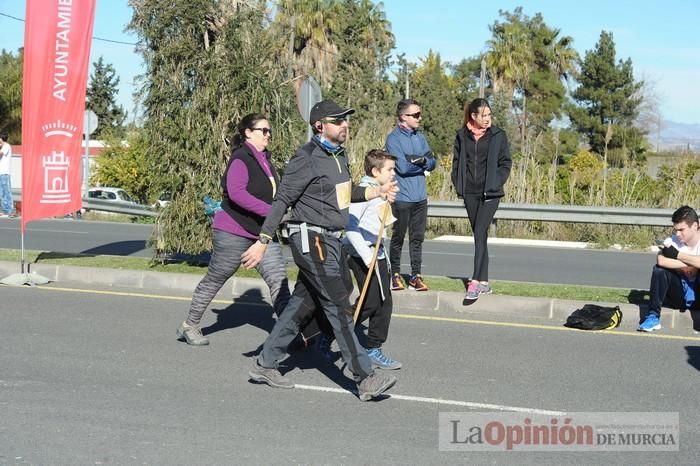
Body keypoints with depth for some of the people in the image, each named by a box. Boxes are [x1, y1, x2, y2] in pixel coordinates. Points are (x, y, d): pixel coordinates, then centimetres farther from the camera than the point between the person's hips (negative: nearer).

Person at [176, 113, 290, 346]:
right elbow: (236, 192, -29)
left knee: (278, 280, -4)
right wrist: (270, 211, -31)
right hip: (234, 232, -8)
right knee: (214, 281, 7)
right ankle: (190, 326, 23)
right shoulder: (241, 159, -14)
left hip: (263, 233, 8)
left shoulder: (265, 161, 13)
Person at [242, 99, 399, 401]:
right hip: (312, 240, -9)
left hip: (330, 241, 9)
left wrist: (376, 192, 12)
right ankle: (366, 379, -5)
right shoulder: (306, 158, -15)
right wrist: (263, 241, -15)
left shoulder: (338, 155, 13)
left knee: (302, 304, 13)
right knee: (339, 307, -8)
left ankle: (265, 365, 24)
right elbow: (282, 200, -14)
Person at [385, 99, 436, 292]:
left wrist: (420, 160, -15)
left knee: (417, 238, 9)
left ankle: (416, 276, 15)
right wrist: (423, 163, -5)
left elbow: (432, 163, 6)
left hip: (420, 196, 6)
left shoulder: (420, 137, 11)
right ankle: (395, 275, 16)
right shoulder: (394, 138, -9)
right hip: (402, 197, -6)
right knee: (398, 237, 5)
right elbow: (403, 167, -19)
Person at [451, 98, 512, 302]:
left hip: (490, 193, -4)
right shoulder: (462, 136, 6)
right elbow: (456, 161, 14)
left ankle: (476, 282, -17)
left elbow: (506, 162, 2)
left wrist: (496, 182, -8)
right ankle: (484, 282, 15)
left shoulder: (498, 135, 0)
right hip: (470, 193, 4)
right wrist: (458, 184, 4)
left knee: (480, 234, -14)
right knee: (479, 236, 9)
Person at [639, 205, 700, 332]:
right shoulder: (672, 241, -4)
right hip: (679, 296, 2)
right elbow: (661, 261, -25)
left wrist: (677, 254, -22)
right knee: (659, 269, -22)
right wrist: (687, 266, -23)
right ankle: (653, 316, -21)